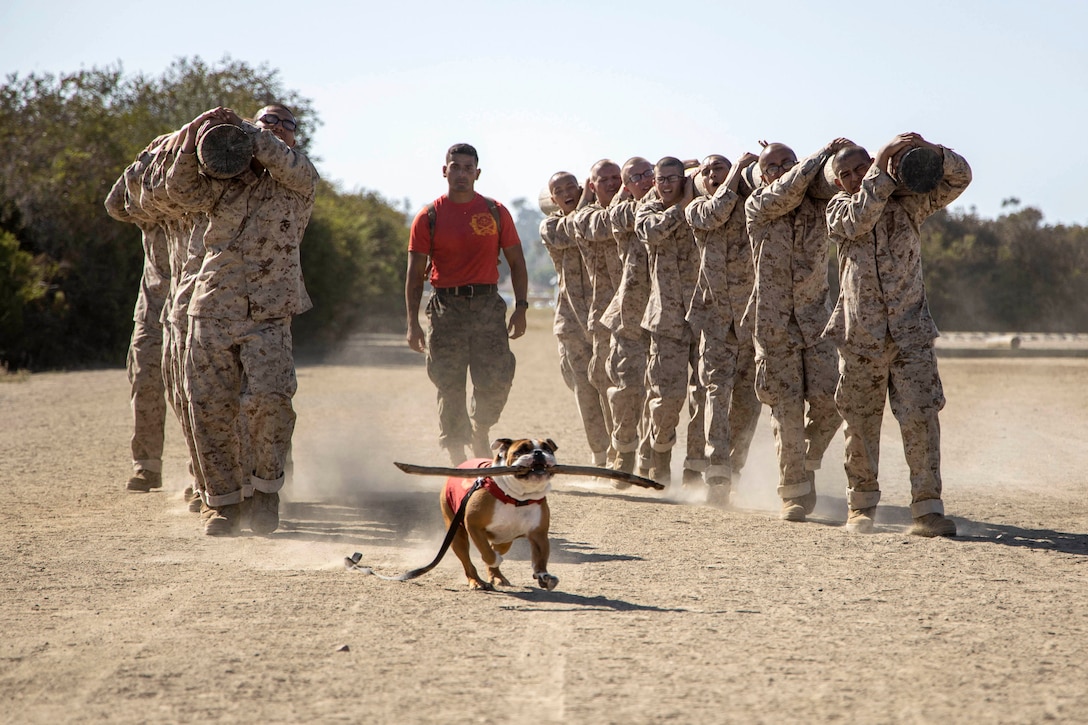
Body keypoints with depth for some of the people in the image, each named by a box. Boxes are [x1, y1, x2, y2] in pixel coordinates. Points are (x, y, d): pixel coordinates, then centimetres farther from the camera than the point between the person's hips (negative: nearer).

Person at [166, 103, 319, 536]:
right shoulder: (225, 181, 16)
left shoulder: (300, 180, 8)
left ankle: (266, 488, 1)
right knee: (210, 407, 0)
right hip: (212, 308, 3)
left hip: (267, 314, -3)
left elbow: (287, 164, -13)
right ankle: (223, 500, 13)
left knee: (269, 398, -20)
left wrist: (241, 128, -6)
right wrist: (193, 141, -11)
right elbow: (183, 190, 3)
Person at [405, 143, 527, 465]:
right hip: (446, 307, -1)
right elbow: (415, 273, 4)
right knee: (450, 388, -1)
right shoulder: (429, 217, 4)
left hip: (488, 305, 1)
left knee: (496, 381, -8)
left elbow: (516, 262, 12)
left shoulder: (495, 212, 8)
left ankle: (480, 432, 21)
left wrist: (521, 308, 1)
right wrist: (413, 323, -3)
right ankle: (457, 459, 8)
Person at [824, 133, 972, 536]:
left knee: (920, 416, -9)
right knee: (861, 423, 7)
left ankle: (927, 508, -8)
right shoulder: (838, 209, 6)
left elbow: (959, 177, -3)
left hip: (910, 332, 0)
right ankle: (862, 504, 20)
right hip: (860, 333, 0)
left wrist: (932, 151, -22)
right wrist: (882, 167, -21)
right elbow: (860, 219, -17)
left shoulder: (908, 201, 6)